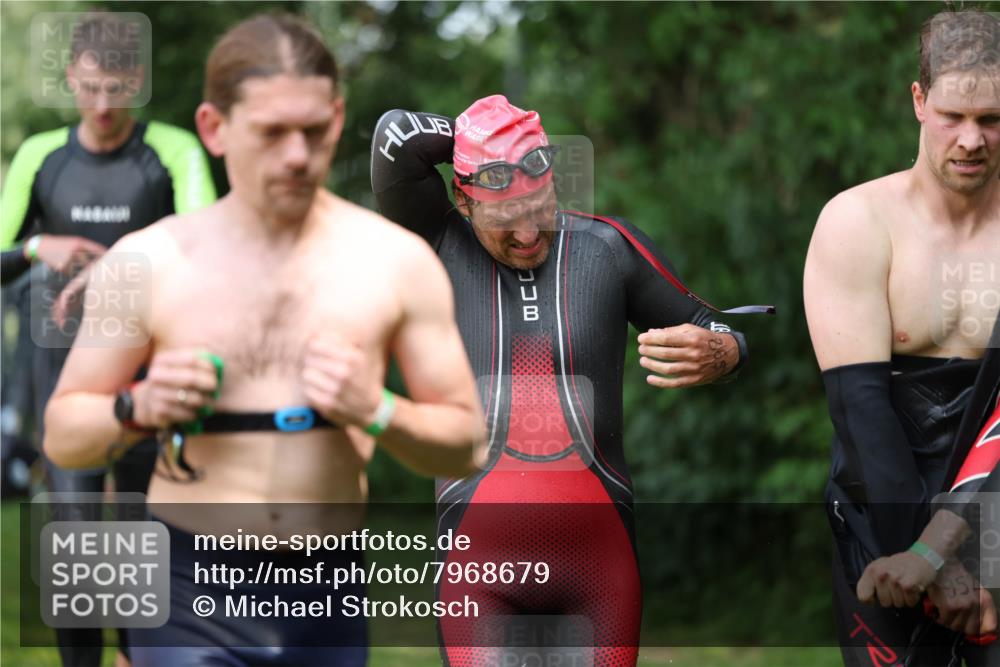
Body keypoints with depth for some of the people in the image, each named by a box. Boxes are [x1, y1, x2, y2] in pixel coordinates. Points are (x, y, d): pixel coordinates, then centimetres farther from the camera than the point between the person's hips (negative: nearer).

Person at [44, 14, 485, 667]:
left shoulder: (397, 261, 0)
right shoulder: (146, 263, -1)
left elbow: (464, 442, 5)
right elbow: (62, 434, 6)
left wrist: (376, 412, -14)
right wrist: (137, 408, -14)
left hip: (328, 596, 2)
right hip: (192, 594, -2)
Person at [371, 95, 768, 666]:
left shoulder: (608, 249, 5)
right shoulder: (441, 247, 3)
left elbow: (714, 334, 11)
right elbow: (398, 138, -12)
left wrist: (717, 356, -12)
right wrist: (476, 139, 3)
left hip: (599, 552, 1)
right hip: (481, 556, -1)